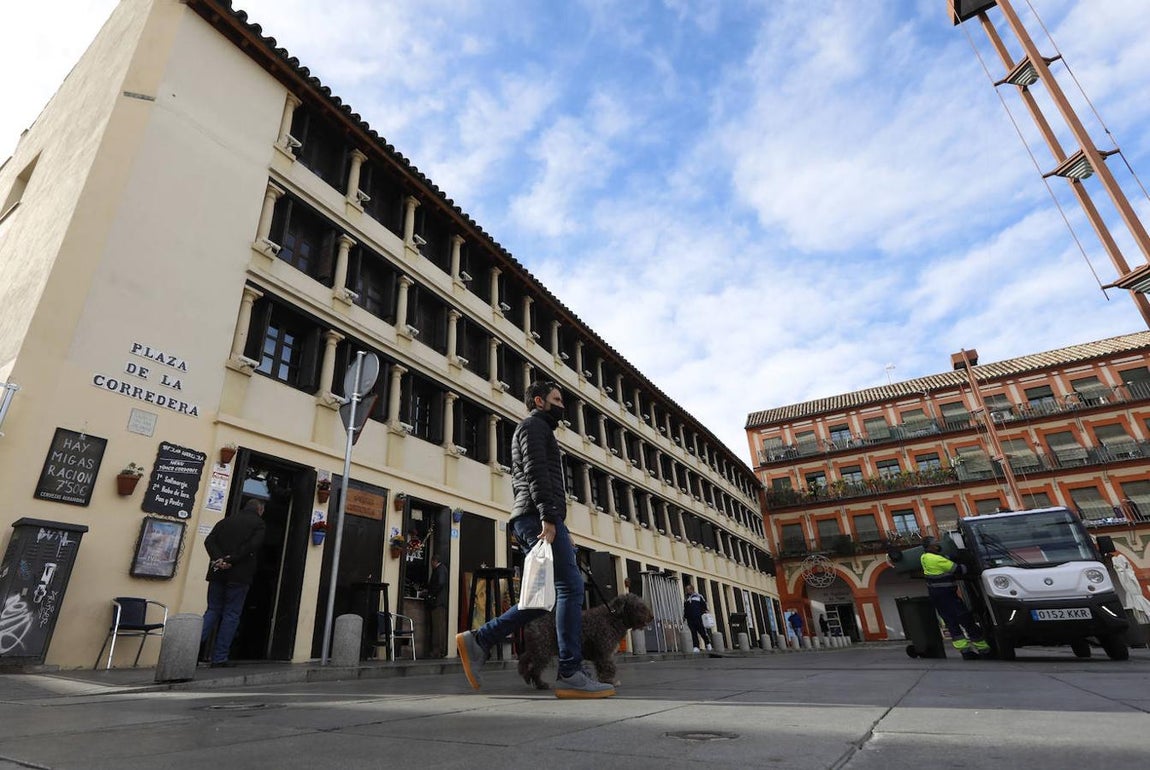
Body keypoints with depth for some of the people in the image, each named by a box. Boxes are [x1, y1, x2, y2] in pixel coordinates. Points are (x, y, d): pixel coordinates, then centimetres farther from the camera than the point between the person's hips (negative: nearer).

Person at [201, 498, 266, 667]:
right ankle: (219, 658, 7)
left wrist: (219, 558, -9)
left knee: (213, 610, 16)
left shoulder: (227, 521, 13)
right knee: (231, 615, 4)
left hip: (218, 573, 4)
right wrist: (231, 560, -12)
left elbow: (209, 541, 2)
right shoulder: (258, 523, -1)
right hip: (239, 575, -4)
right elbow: (252, 546, -16)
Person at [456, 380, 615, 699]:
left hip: (536, 519, 10)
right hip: (539, 516, -10)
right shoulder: (534, 425, 2)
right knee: (570, 586, -11)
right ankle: (570, 675, -10)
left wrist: (560, 528, 24)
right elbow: (536, 472, -14)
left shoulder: (540, 431, 32)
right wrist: (548, 516, -24)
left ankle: (479, 641, 7)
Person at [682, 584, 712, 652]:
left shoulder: (698, 596, 9)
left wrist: (705, 612, -8)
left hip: (699, 618, -4)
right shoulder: (686, 599, 20)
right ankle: (696, 647, 0)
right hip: (690, 620, 4)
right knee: (693, 634, -2)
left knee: (703, 632, -4)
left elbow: (704, 605, 5)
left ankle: (708, 644, 14)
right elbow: (684, 610, 23)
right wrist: (684, 617, 12)